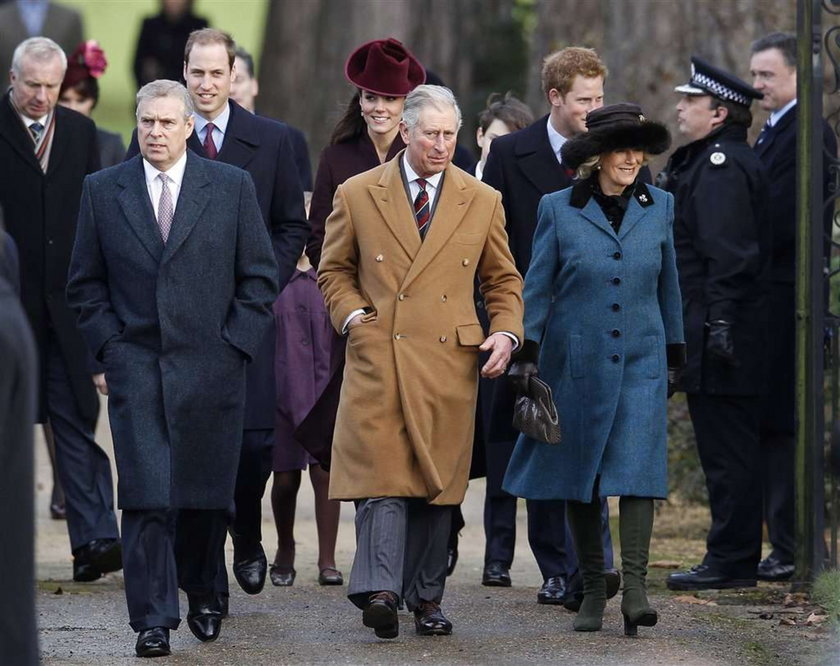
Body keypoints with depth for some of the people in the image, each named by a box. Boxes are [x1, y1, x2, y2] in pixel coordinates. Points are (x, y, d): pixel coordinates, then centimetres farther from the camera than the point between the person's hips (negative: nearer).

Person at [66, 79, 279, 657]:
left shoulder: (232, 187, 4)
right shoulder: (103, 191, 6)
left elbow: (261, 277, 6)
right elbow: (86, 283, 11)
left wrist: (235, 345, -2)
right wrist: (109, 343, 0)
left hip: (211, 366, 0)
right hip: (136, 365, 0)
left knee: (207, 493, 7)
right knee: (147, 496, -10)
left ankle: (202, 593, 30)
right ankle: (153, 619, -7)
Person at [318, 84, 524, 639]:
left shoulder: (482, 202, 9)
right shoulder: (357, 196, 6)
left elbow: (503, 280, 16)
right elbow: (334, 270, 14)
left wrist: (507, 331, -1)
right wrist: (354, 317, -3)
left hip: (449, 363, 2)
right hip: (378, 358, -2)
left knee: (439, 482, 4)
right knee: (382, 472, -12)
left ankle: (426, 597, 13)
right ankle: (379, 590, -19)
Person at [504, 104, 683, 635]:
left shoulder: (658, 207, 6)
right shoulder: (559, 209, -1)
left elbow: (668, 286, 14)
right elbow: (536, 287, 2)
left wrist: (675, 357, 15)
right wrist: (526, 355, -4)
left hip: (640, 360, 0)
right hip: (576, 361, 0)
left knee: (637, 468, -13)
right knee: (579, 474, 4)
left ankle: (635, 588, -18)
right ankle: (593, 591, 13)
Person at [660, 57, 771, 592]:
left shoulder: (722, 166, -14)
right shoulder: (705, 162, 18)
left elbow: (729, 252, -22)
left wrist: (721, 321, -25)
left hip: (721, 337, -11)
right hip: (715, 333, 11)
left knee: (728, 451, -7)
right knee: (730, 449, 13)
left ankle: (732, 562, -4)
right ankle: (734, 557, 17)